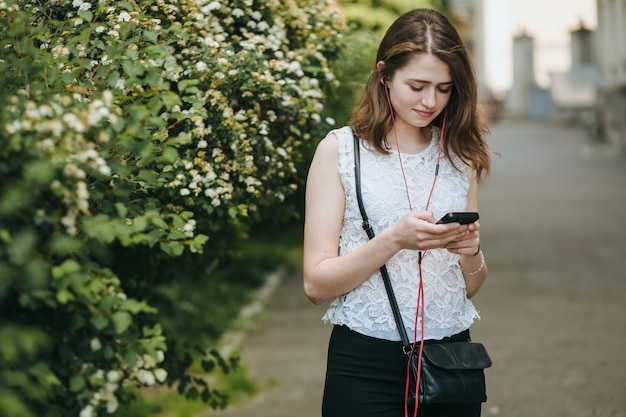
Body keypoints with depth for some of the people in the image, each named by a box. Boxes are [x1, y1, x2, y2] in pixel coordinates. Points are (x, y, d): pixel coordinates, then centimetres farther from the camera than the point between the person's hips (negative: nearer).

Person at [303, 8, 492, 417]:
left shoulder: (458, 156, 7)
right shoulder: (340, 150, -3)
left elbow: (469, 288, 12)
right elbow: (317, 284, -9)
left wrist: (471, 253, -10)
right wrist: (395, 239, -22)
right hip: (366, 364, -3)